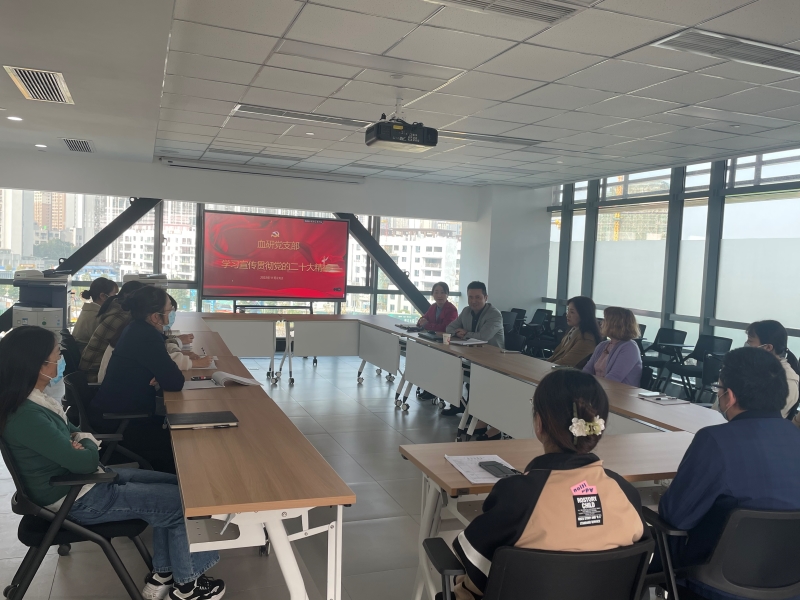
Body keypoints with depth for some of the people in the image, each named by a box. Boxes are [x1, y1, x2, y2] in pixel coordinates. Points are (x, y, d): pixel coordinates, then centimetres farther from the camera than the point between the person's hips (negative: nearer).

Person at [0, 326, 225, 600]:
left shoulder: (33, 400, 2)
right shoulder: (26, 417, -29)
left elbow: (71, 432, 14)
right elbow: (86, 461, -29)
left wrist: (82, 441, -9)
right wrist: (87, 447, -6)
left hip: (82, 481, 10)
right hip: (79, 499, -10)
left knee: (175, 486, 10)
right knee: (184, 501, -5)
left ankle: (162, 575, 19)